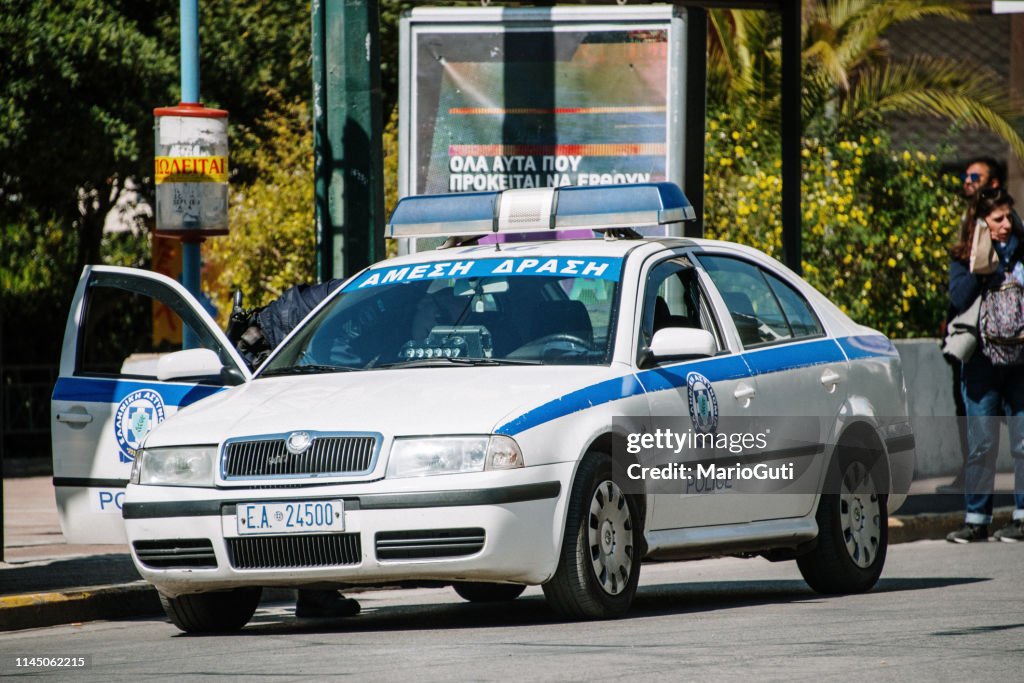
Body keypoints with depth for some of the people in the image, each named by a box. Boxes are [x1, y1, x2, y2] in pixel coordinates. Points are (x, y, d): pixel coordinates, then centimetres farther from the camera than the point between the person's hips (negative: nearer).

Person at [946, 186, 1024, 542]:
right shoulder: (962, 258, 3)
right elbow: (959, 300, -12)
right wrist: (979, 265, -19)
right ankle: (976, 519, 4)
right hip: (981, 362, -1)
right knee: (981, 444, 0)